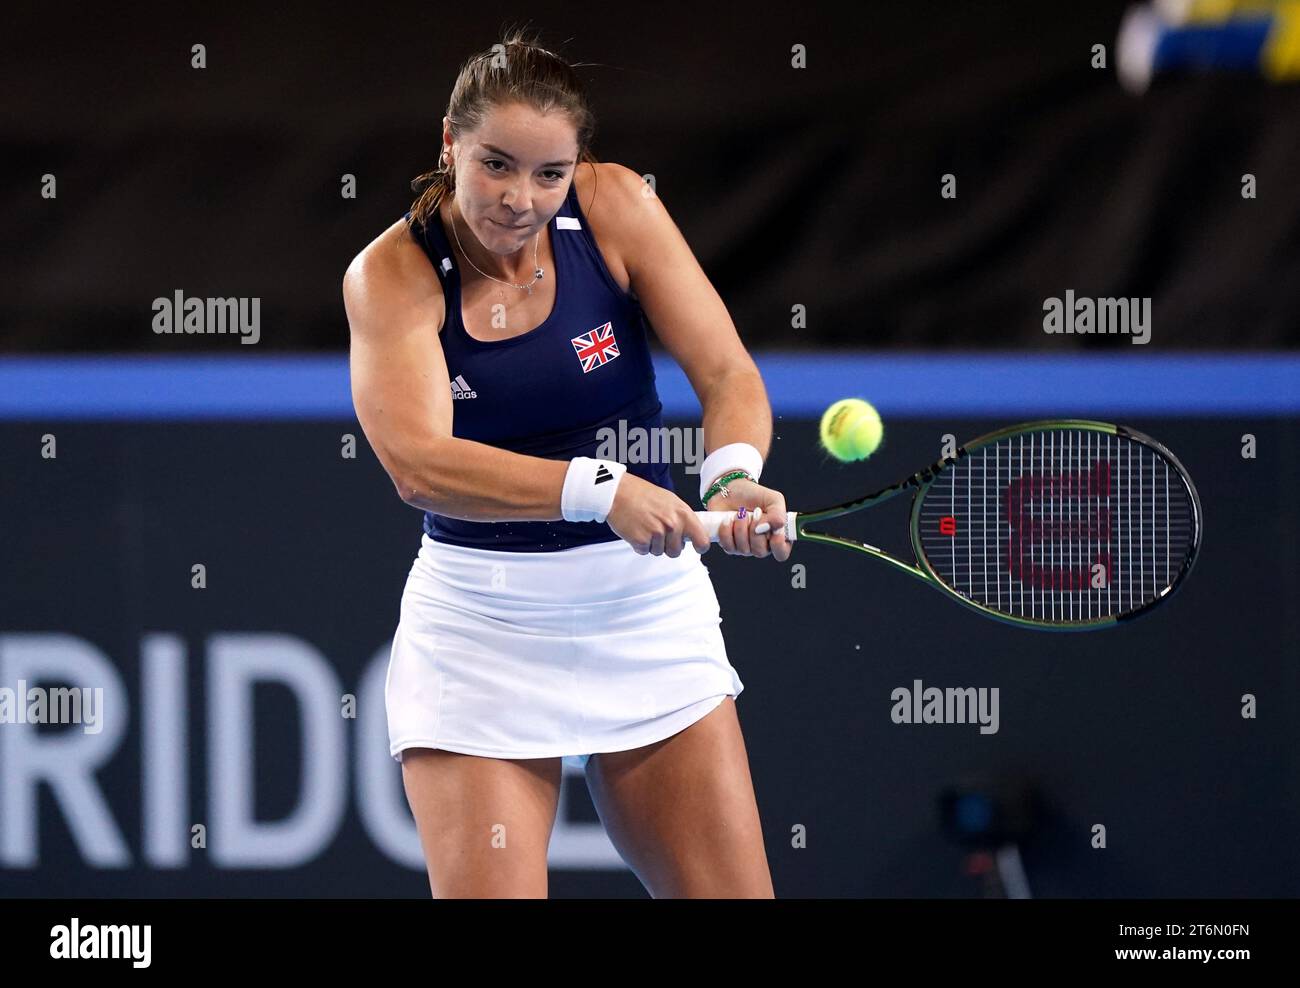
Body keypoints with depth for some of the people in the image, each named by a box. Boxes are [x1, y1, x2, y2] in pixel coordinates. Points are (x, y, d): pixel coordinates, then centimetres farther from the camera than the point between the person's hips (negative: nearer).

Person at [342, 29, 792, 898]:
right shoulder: (392, 273, -12)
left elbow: (728, 373, -12)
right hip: (480, 626, -2)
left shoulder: (614, 207, -7)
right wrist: (599, 489, -40)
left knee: (731, 893, 1)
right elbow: (419, 462, -27)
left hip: (649, 607, 2)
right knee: (486, 892, -11)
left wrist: (734, 473, -35)